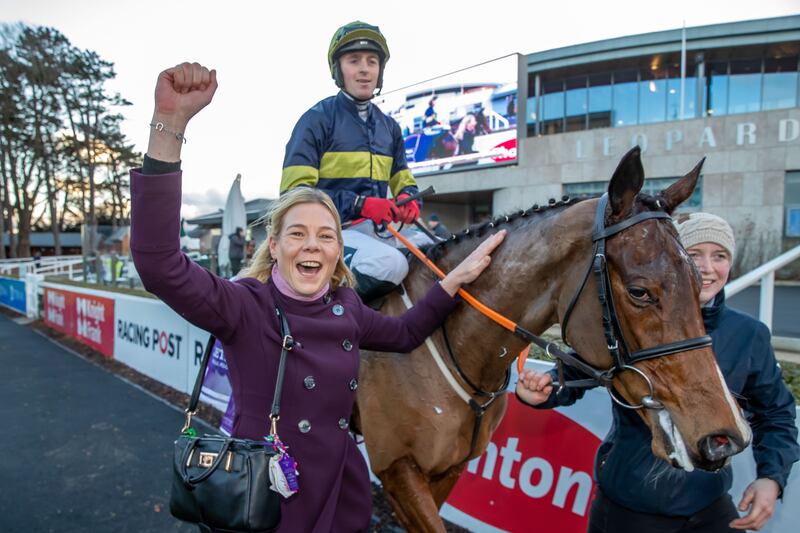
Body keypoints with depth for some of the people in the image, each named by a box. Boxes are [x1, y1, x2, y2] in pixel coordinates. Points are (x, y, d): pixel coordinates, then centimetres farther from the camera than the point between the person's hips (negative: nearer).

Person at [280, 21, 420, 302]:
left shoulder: (389, 127, 16)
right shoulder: (318, 119, -4)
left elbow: (402, 180, 23)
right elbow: (295, 191, -11)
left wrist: (408, 198, -4)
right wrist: (359, 204, -22)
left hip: (377, 231, 8)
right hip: (333, 230, -8)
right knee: (392, 264, -31)